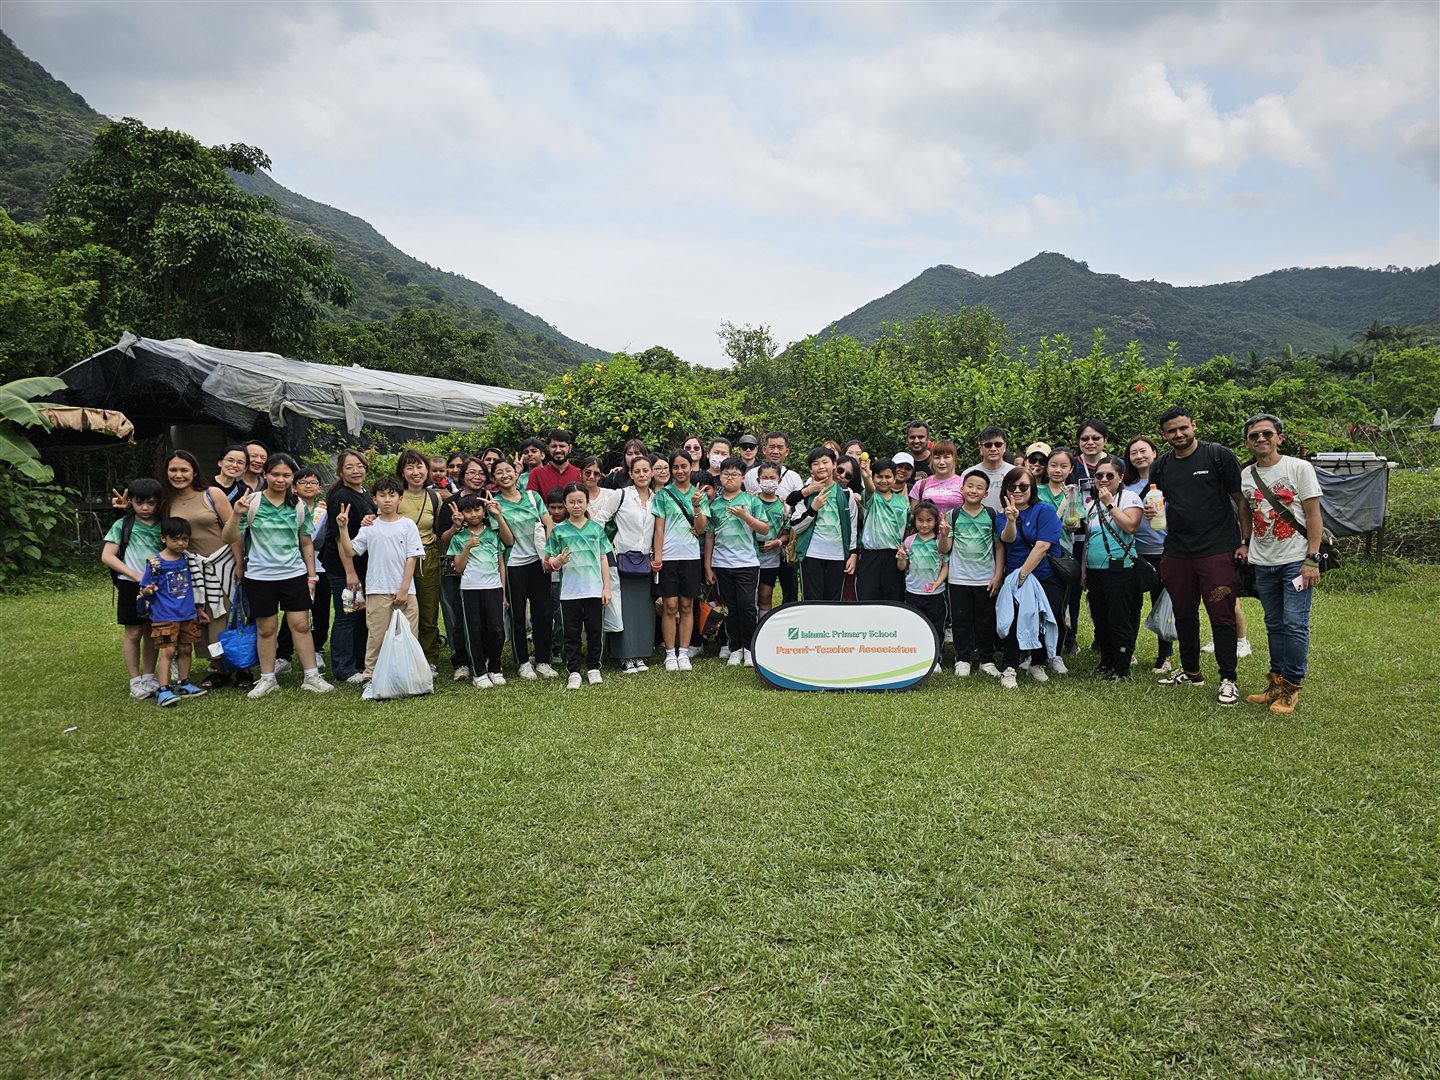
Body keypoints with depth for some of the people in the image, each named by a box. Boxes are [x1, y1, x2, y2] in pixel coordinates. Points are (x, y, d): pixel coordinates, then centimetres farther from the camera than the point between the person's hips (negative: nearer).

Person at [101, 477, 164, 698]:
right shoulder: (123, 525, -3)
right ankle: (135, 681, 12)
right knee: (133, 633, 3)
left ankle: (149, 678, 21)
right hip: (131, 586, -2)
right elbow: (107, 557, -7)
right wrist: (136, 575, -15)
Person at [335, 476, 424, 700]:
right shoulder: (369, 527, 6)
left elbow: (412, 558, -1)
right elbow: (350, 552, 0)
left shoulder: (408, 525, 3)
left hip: (404, 591, 0)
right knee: (376, 637, 1)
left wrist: (404, 589, -7)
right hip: (378, 591, 0)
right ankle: (370, 679, 8)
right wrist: (343, 529, -11)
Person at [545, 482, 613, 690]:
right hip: (569, 592, -1)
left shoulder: (596, 528, 5)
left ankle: (593, 668, 22)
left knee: (594, 630, 9)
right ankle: (573, 672, 12)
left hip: (594, 590, 1)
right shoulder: (559, 530, 0)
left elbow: (603, 559, 7)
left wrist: (607, 587, 3)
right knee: (572, 633, 5)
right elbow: (550, 561, 2)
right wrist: (558, 561, -22)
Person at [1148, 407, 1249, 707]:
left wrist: (1245, 542, -7)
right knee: (1184, 614, 13)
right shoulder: (1160, 467, 11)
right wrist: (1150, 511, -3)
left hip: (1218, 551, -5)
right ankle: (1190, 671, 28)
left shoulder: (1218, 456, -3)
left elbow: (1241, 501, -2)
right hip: (1177, 553, 5)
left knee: (1222, 615, -4)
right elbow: (1155, 505, 21)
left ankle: (1228, 679, 5)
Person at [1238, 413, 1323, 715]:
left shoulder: (1299, 468, -5)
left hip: (1296, 561, -4)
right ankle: (1277, 683, 19)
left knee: (1295, 624, -8)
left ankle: (1291, 686, 2)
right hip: (1263, 563, 5)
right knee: (1274, 625, 11)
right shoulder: (1245, 475, 8)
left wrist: (1312, 559, -12)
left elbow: (1314, 516, -7)